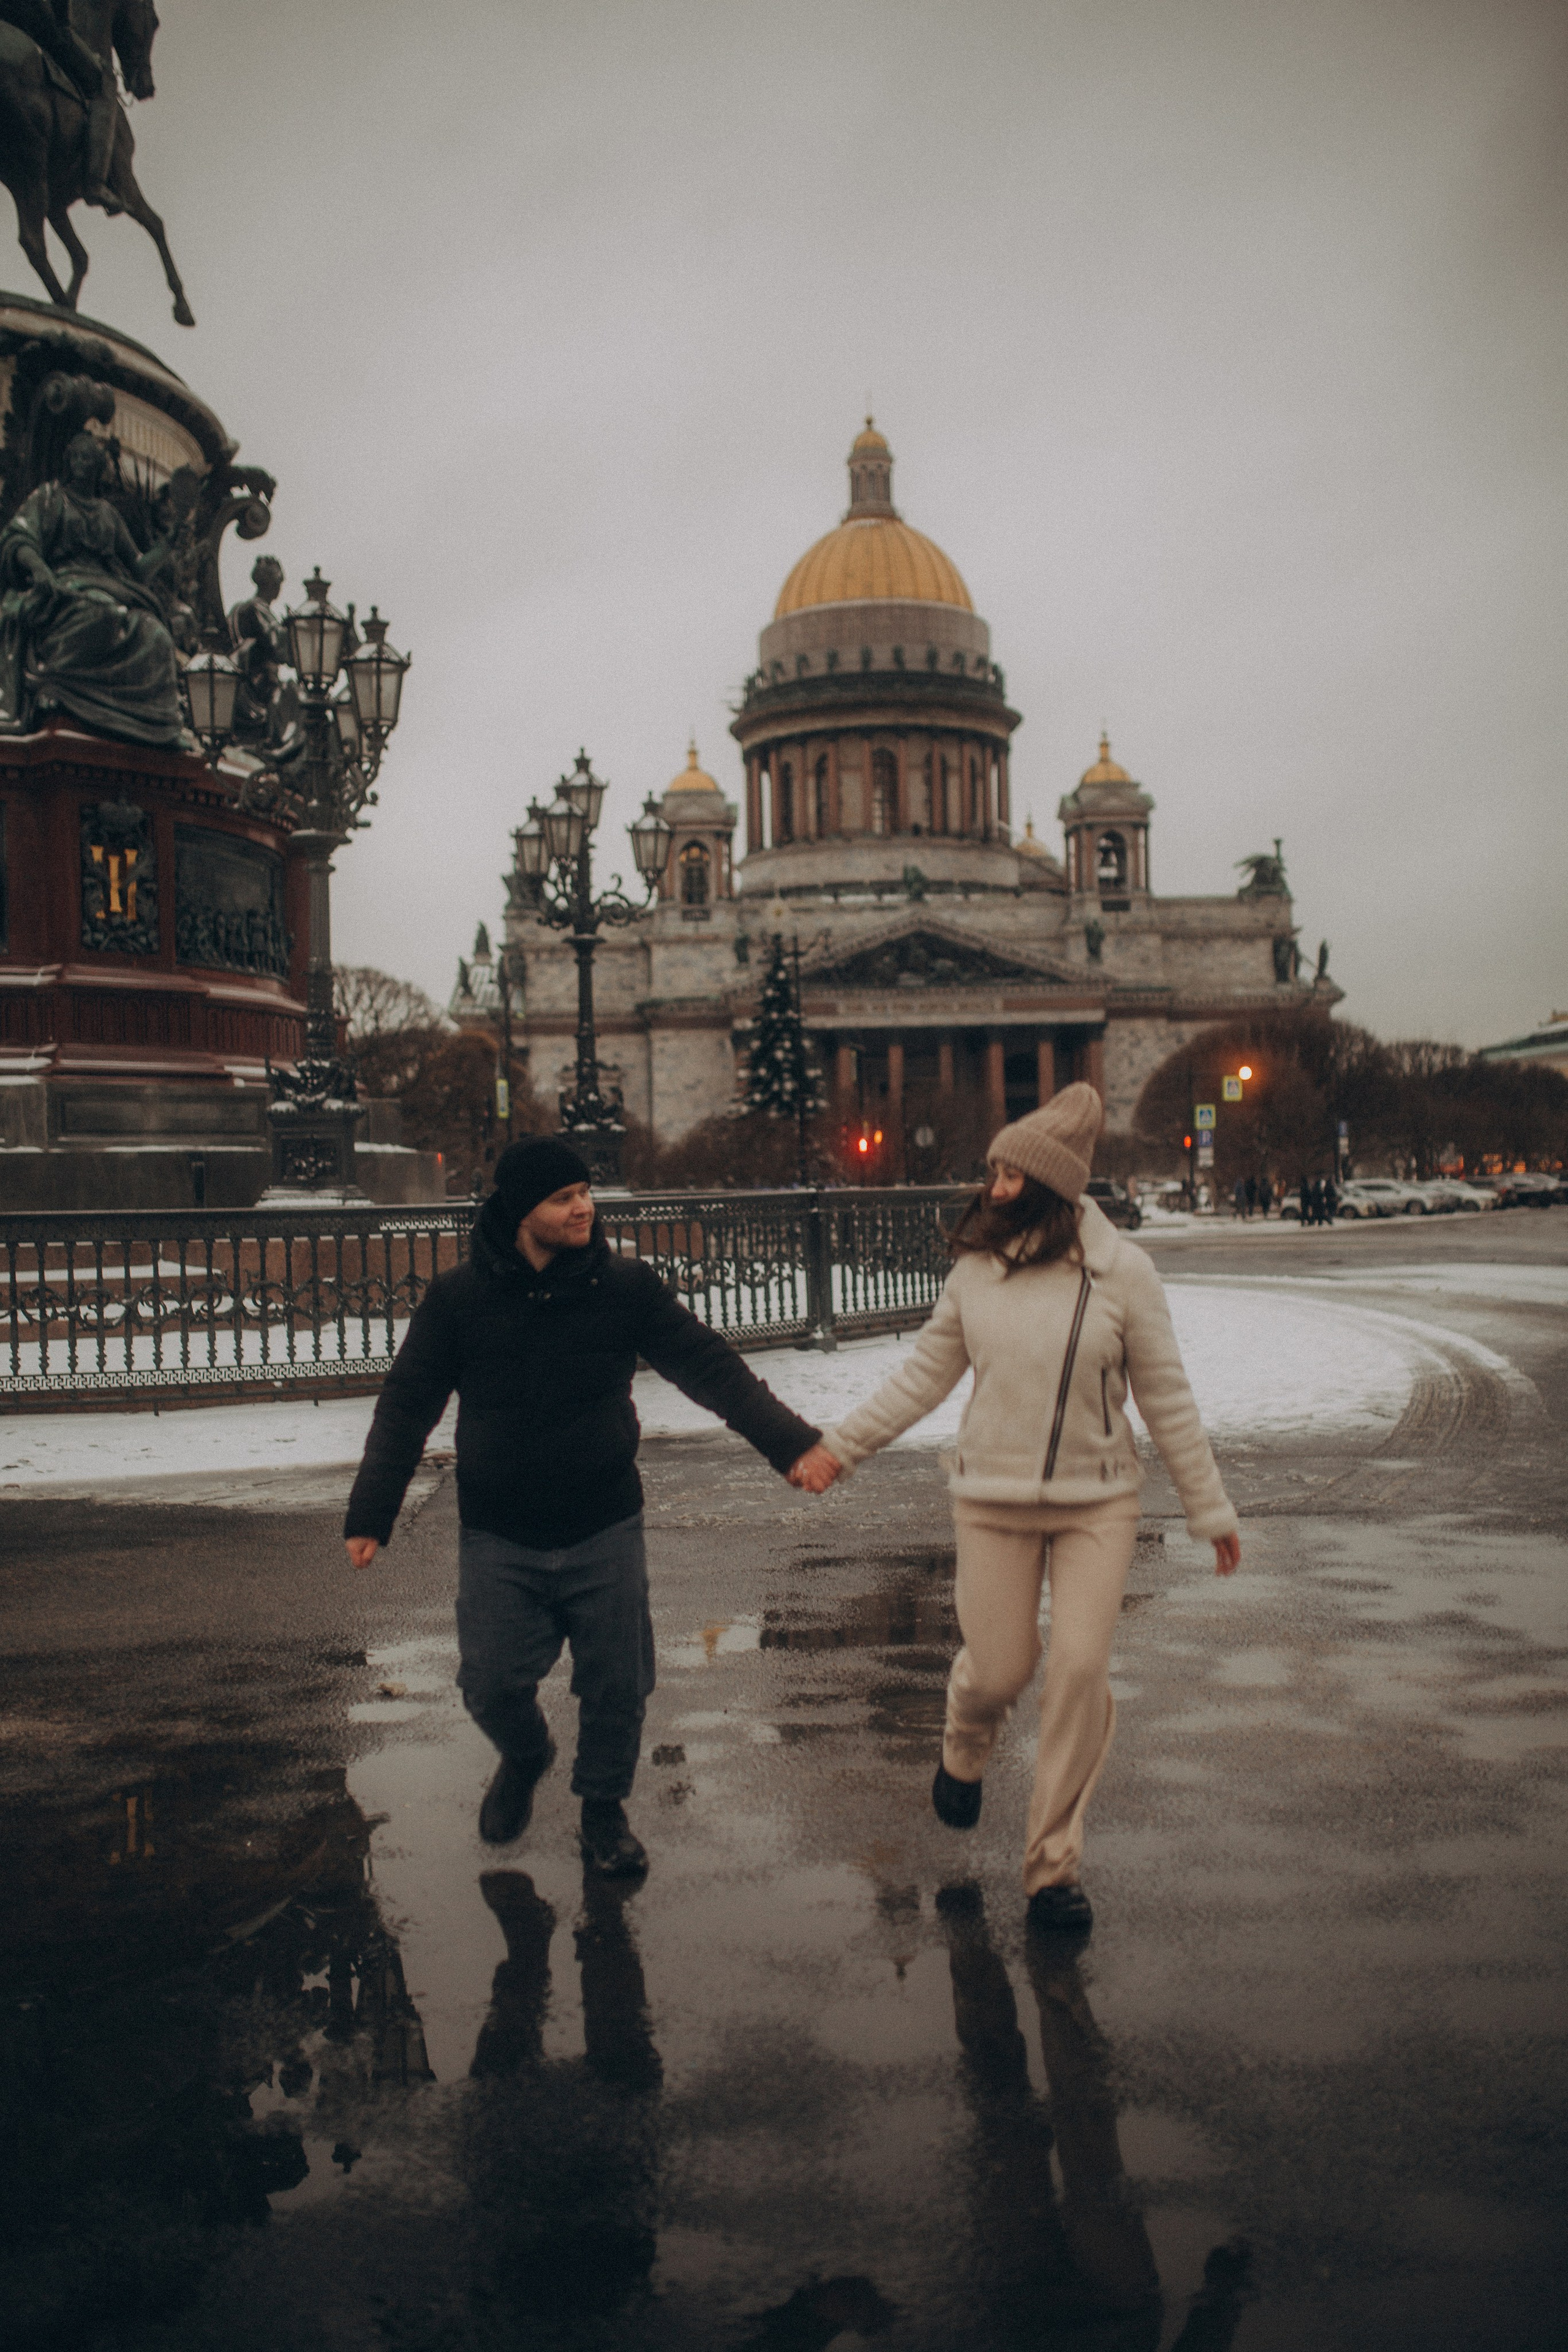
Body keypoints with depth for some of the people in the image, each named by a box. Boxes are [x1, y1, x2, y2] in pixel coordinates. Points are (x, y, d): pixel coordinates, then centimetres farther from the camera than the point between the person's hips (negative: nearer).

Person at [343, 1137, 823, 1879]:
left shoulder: (626, 1285, -6)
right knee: (493, 1685, 5)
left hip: (605, 1532, 0)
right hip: (499, 1540, 0)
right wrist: (371, 1514, -5)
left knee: (616, 1687, 8)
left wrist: (791, 1442, -18)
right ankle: (523, 1759, 40)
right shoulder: (457, 1299, -6)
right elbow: (405, 1407, 1)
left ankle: (603, 1806, 35)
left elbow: (710, 1366, -8)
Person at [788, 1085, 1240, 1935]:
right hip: (992, 1502, 1)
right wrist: (837, 1446, 3)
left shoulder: (1122, 1271, -8)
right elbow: (924, 1376, 7)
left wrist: (1210, 1510, 3)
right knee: (998, 1671, 4)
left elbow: (1166, 1400, -1)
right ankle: (964, 1752, 42)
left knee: (1080, 1670, -6)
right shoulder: (976, 1269, -3)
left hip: (1098, 1504, -1)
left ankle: (1054, 1863, 10)